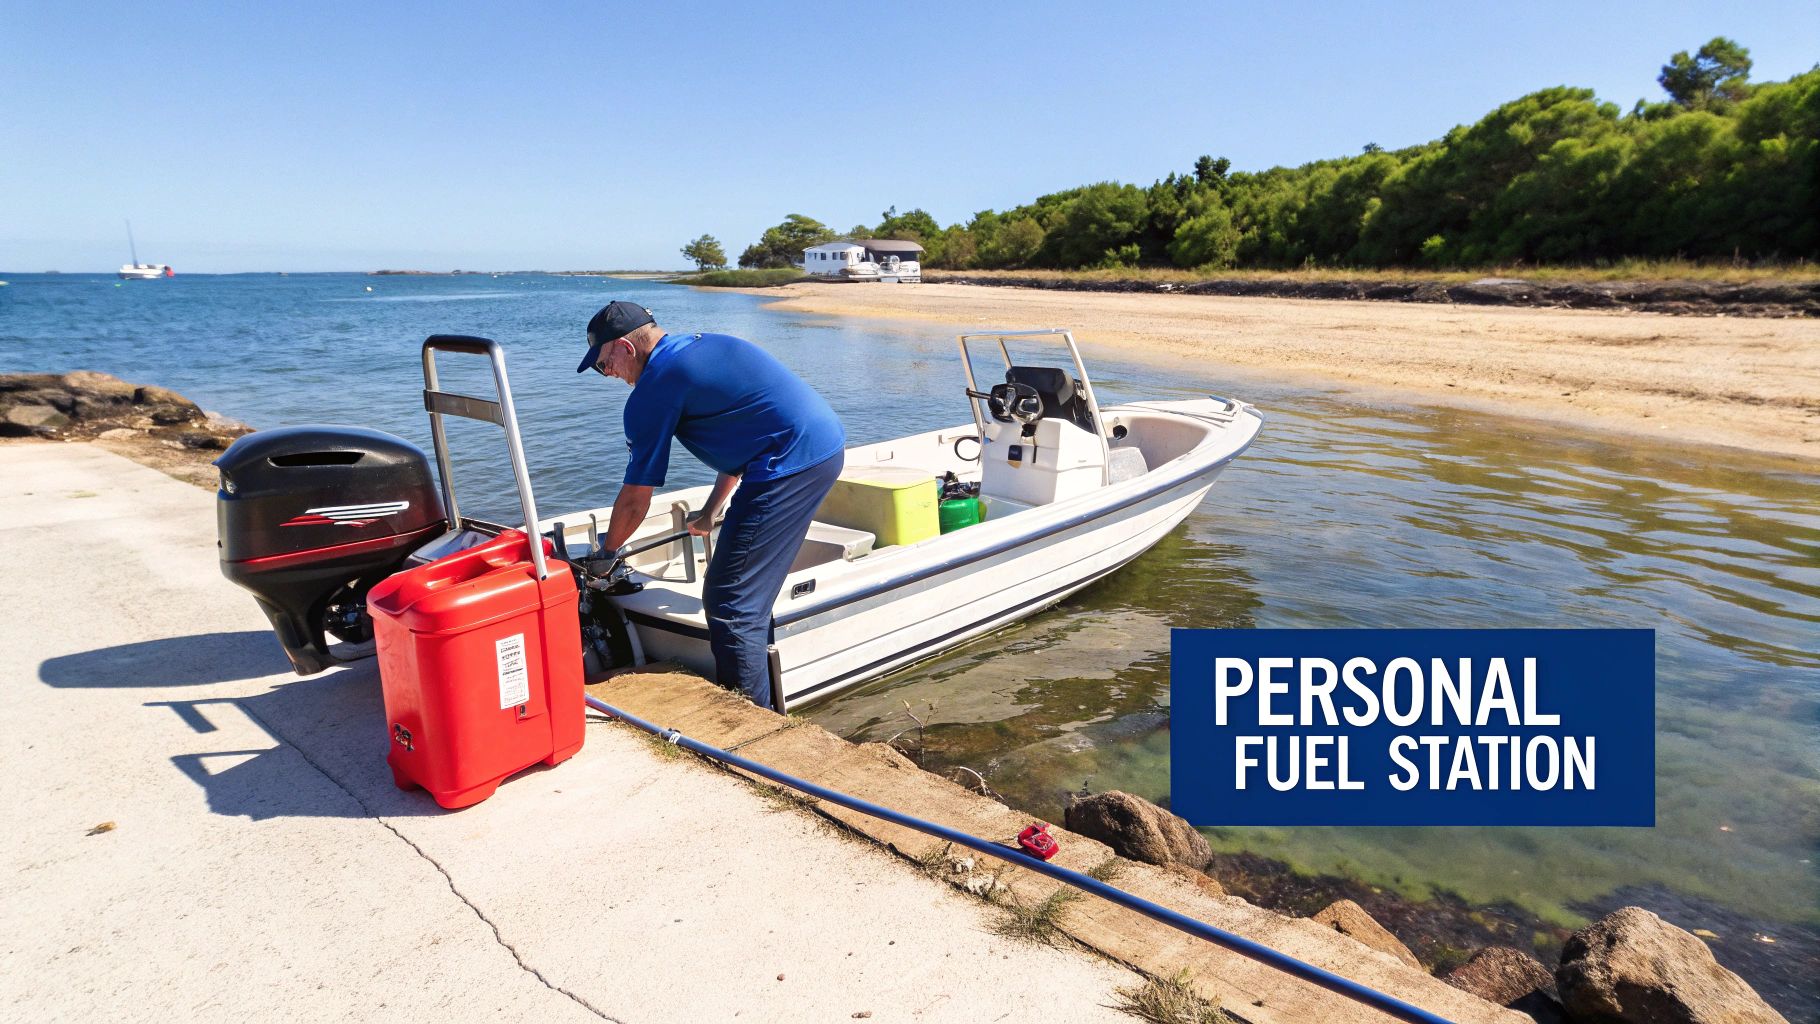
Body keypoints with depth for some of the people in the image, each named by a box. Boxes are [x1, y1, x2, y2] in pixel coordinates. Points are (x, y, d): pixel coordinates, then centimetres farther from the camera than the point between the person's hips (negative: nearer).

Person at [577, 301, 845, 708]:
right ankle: (764, 703, 31)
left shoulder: (653, 388, -6)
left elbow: (636, 498, 0)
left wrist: (606, 552, 18)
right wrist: (709, 513, 37)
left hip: (792, 461, -10)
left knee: (729, 605, -2)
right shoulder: (704, 345, 22)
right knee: (752, 593, 20)